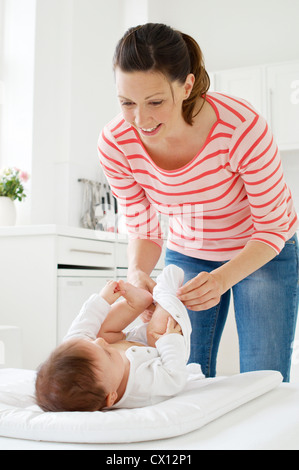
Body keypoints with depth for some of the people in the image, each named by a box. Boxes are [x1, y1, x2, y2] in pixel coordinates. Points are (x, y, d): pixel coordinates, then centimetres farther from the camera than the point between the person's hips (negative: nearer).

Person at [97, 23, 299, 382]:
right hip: (187, 254, 3)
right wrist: (138, 273, -30)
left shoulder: (242, 127, -33)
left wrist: (221, 279, -37)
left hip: (263, 253, -2)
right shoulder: (115, 143, -22)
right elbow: (143, 230, -9)